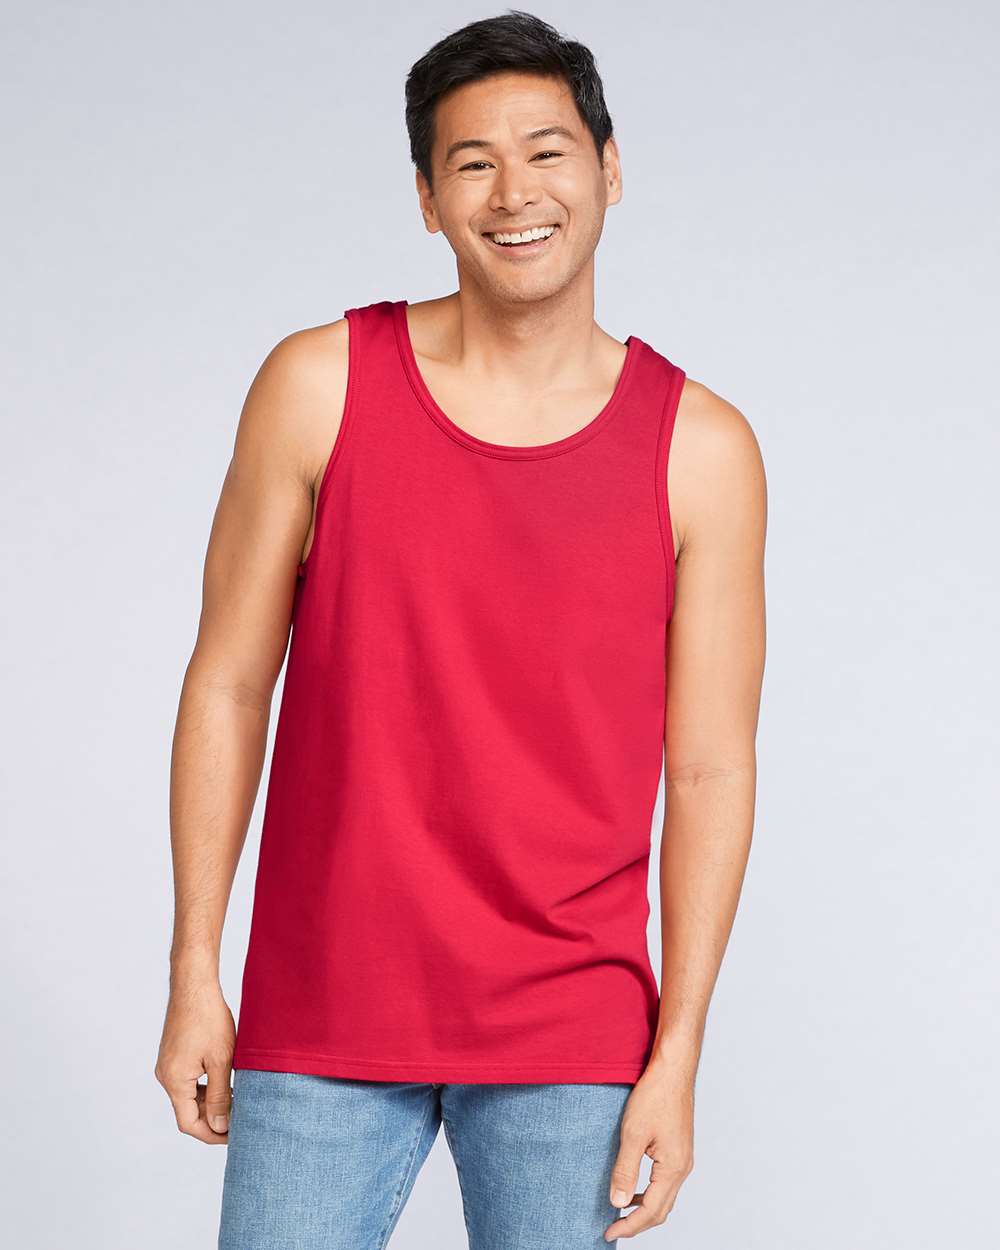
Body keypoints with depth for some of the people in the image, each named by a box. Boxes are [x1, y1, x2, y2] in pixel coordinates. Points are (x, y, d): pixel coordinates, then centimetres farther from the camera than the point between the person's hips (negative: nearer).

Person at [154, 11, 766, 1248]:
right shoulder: (318, 386, -3)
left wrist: (677, 1054, -4)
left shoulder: (699, 449, -2)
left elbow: (710, 770, -1)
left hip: (569, 1035, 0)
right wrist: (193, 976, 0)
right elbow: (229, 685, 1)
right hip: (320, 1018, 0)